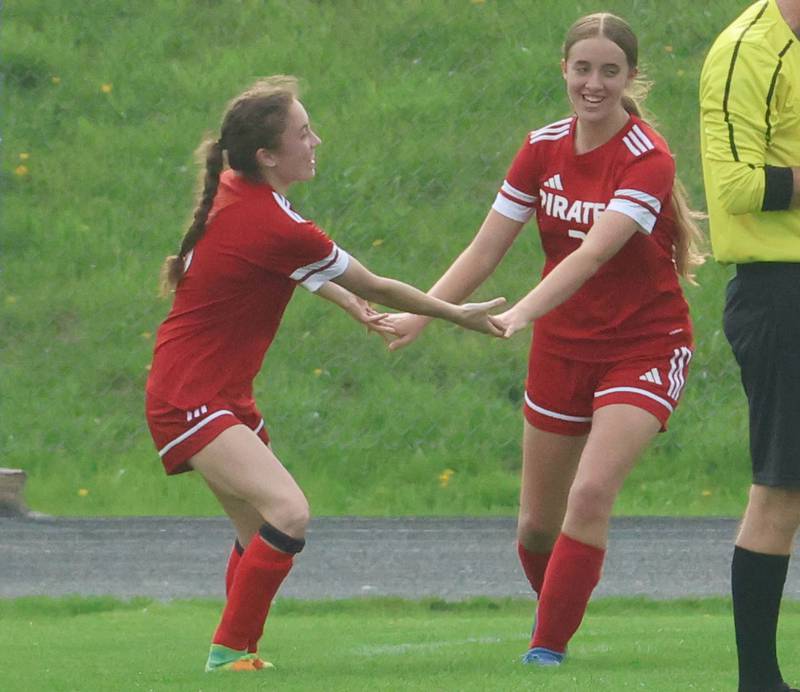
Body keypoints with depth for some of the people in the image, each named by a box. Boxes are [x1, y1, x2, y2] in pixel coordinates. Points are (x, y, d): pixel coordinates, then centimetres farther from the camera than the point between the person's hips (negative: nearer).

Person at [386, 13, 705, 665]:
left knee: (591, 494, -23)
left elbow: (592, 254, -32)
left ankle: (548, 648, -16)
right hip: (562, 346, 6)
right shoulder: (544, 148, -1)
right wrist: (421, 312, -10)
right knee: (537, 522, 7)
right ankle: (554, 613, 33)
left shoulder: (647, 159, -19)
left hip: (644, 347, -5)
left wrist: (520, 314, -43)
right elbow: (485, 251, 2)